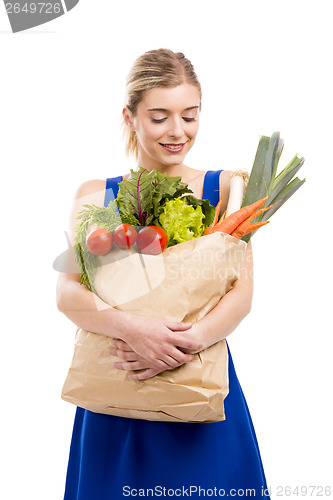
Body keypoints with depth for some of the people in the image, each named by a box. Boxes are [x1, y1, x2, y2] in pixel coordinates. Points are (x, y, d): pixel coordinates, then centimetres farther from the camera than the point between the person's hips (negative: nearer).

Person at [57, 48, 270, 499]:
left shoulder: (224, 189, 0)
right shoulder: (95, 196, 2)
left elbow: (242, 292, -7)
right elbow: (68, 293, -8)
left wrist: (188, 342, -25)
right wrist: (132, 328, -26)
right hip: (116, 389, 1)